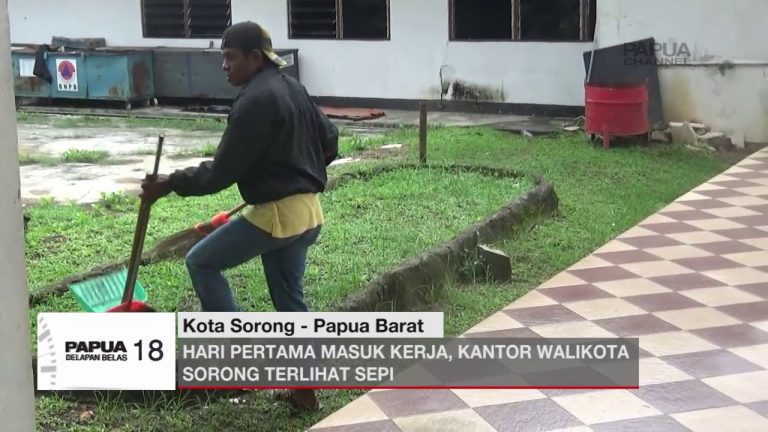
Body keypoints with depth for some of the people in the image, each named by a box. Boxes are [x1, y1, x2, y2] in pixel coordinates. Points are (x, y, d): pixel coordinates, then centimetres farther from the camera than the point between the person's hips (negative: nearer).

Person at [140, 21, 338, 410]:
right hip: (307, 211, 9)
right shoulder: (292, 88, 11)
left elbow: (221, 173, -18)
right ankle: (304, 391, 22)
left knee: (201, 261, 6)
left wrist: (169, 185, -10)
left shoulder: (254, 102, -18)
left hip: (277, 214, -9)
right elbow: (329, 139, 21)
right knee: (290, 300, 17)